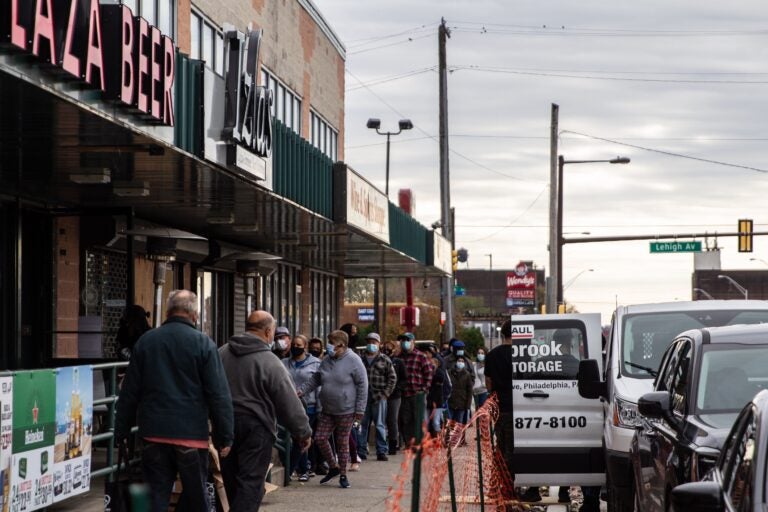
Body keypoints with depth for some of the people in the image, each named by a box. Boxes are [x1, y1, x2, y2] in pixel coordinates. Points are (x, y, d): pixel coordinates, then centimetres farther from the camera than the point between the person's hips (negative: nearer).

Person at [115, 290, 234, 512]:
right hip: (192, 435, -2)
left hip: (154, 435, 3)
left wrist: (121, 431, 14)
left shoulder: (146, 341, 6)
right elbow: (219, 395, -7)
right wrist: (225, 437, -3)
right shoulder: (203, 344, -4)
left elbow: (129, 392, 8)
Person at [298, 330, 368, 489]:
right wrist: (302, 390, -3)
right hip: (327, 410, 6)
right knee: (320, 438, 2)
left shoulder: (353, 361, -11)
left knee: (342, 443, 2)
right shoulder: (327, 361, 7)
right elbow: (315, 380, 15)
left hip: (346, 411, -6)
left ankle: (343, 474, 16)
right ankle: (333, 467, 21)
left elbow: (362, 385, -10)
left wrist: (360, 409, -13)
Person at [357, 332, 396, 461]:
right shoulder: (361, 360, 8)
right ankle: (361, 451, 9)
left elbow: (392, 377, 5)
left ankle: (382, 451, 5)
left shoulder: (385, 360, 4)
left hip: (379, 397, -2)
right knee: (362, 425, 3)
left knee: (380, 425, 1)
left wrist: (385, 393, -4)